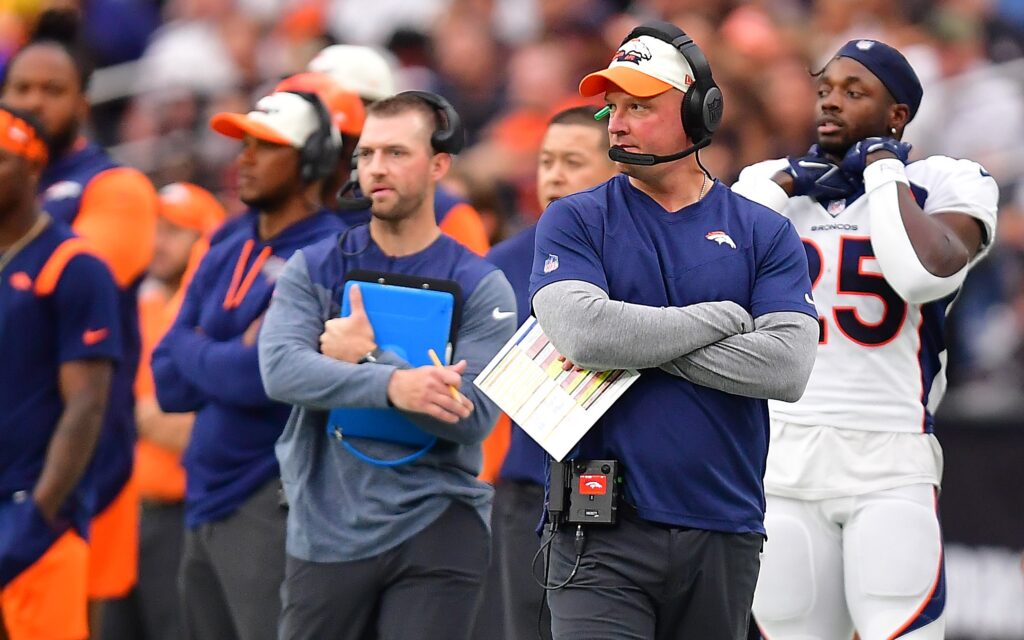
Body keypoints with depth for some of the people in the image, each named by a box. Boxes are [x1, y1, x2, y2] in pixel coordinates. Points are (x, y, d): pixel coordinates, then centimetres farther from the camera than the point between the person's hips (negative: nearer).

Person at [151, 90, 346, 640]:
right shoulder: (227, 254, 15)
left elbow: (261, 378, -19)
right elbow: (167, 382, 11)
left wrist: (193, 350, -1)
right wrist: (233, 357, -7)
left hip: (273, 505, -8)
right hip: (205, 502, 8)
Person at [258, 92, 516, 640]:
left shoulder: (481, 286, 0)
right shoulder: (313, 270, 5)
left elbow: (473, 417, -12)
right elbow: (280, 369, -14)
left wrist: (365, 358, -15)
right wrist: (391, 384, -28)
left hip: (436, 526, -2)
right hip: (326, 529, 2)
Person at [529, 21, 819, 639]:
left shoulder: (765, 233, 8)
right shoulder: (576, 220, 6)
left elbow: (788, 367, -7)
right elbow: (582, 330, -14)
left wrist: (642, 344, -10)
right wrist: (721, 319, -6)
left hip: (725, 535, 2)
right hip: (605, 536, -2)